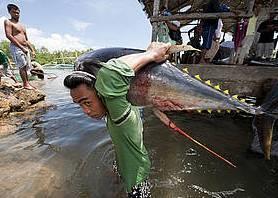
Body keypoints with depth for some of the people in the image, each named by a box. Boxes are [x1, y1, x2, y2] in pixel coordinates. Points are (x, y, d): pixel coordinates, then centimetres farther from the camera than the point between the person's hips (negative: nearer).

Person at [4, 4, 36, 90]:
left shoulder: (22, 26, 25)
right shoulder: (8, 22, 3)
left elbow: (27, 40, 25)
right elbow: (9, 35, -11)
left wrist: (32, 50, 13)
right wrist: (21, 47, -19)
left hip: (25, 48, 7)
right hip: (16, 47, -7)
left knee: (25, 67, 3)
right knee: (22, 66, -15)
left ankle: (27, 83, 5)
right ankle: (25, 84, -14)